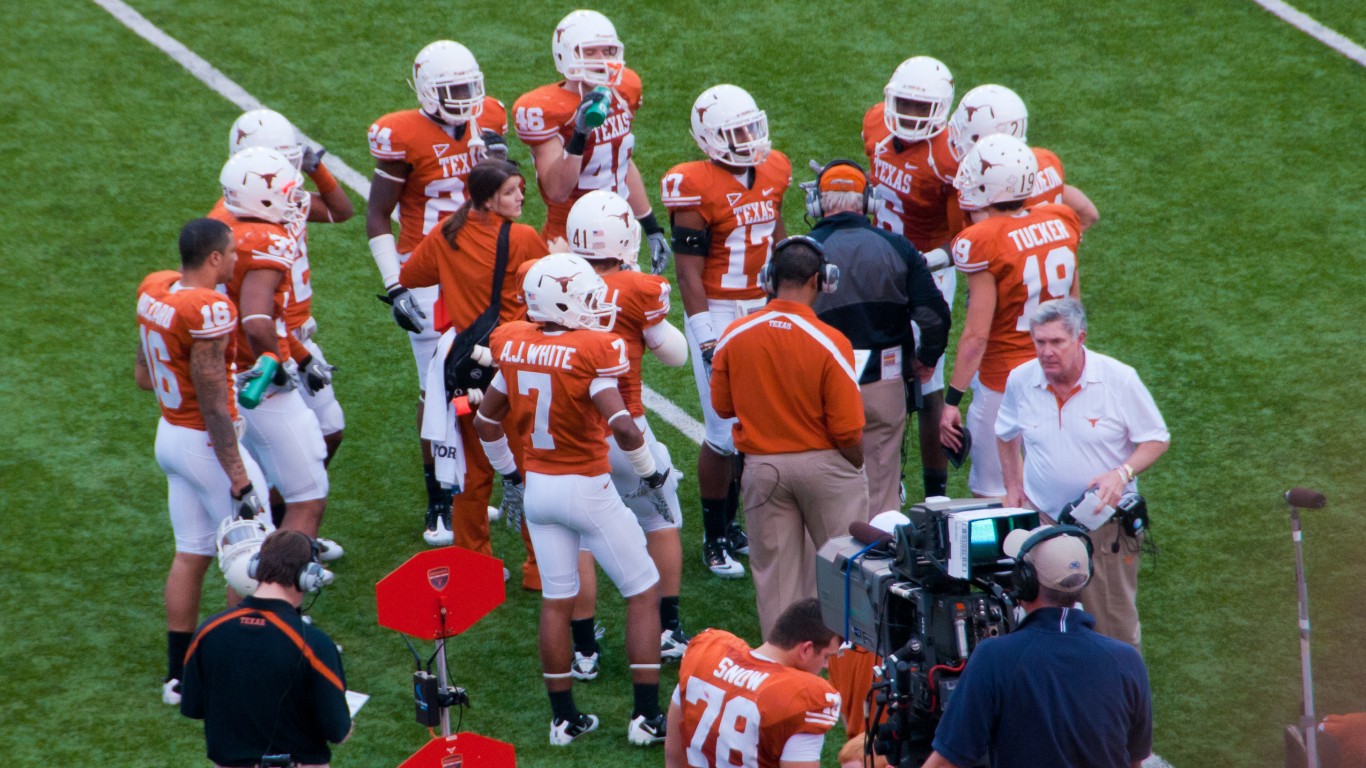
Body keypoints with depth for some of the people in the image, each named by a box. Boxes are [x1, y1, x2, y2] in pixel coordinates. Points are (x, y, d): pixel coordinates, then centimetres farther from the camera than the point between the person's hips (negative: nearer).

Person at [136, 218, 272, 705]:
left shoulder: (153, 290, -1)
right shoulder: (209, 312, -26)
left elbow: (143, 377, 11)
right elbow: (214, 409, -23)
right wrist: (239, 480, -18)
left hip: (170, 435, 8)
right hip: (206, 444, -8)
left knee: (191, 554, 18)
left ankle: (179, 673, 24)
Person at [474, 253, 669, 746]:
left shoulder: (516, 347, -2)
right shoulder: (589, 353, -21)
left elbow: (487, 421, 9)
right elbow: (623, 428, -28)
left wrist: (509, 476, 23)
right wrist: (652, 477, -11)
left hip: (537, 485, 6)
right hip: (586, 488, -6)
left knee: (556, 599, 15)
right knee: (643, 593, 8)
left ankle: (564, 717, 20)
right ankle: (647, 716, 6)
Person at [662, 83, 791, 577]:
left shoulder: (772, 172, 6)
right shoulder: (697, 189, -15)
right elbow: (690, 272, -15)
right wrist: (707, 339, -19)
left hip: (765, 311, 7)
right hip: (718, 314, -7)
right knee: (725, 433, -5)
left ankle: (735, 523, 24)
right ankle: (715, 539, 9)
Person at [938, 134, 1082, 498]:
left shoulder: (984, 243, -18)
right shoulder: (1060, 224, 1)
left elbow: (977, 335, -18)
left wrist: (952, 401, -12)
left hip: (1005, 383, -6)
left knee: (994, 494, 3)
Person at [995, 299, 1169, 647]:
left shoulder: (1119, 379, -12)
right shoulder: (1020, 380, -2)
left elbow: (1157, 439, -4)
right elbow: (1006, 435, 19)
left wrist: (1122, 474, -20)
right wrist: (1013, 486, 14)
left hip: (1106, 523, -2)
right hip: (1041, 520, 2)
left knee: (1114, 625, 2)